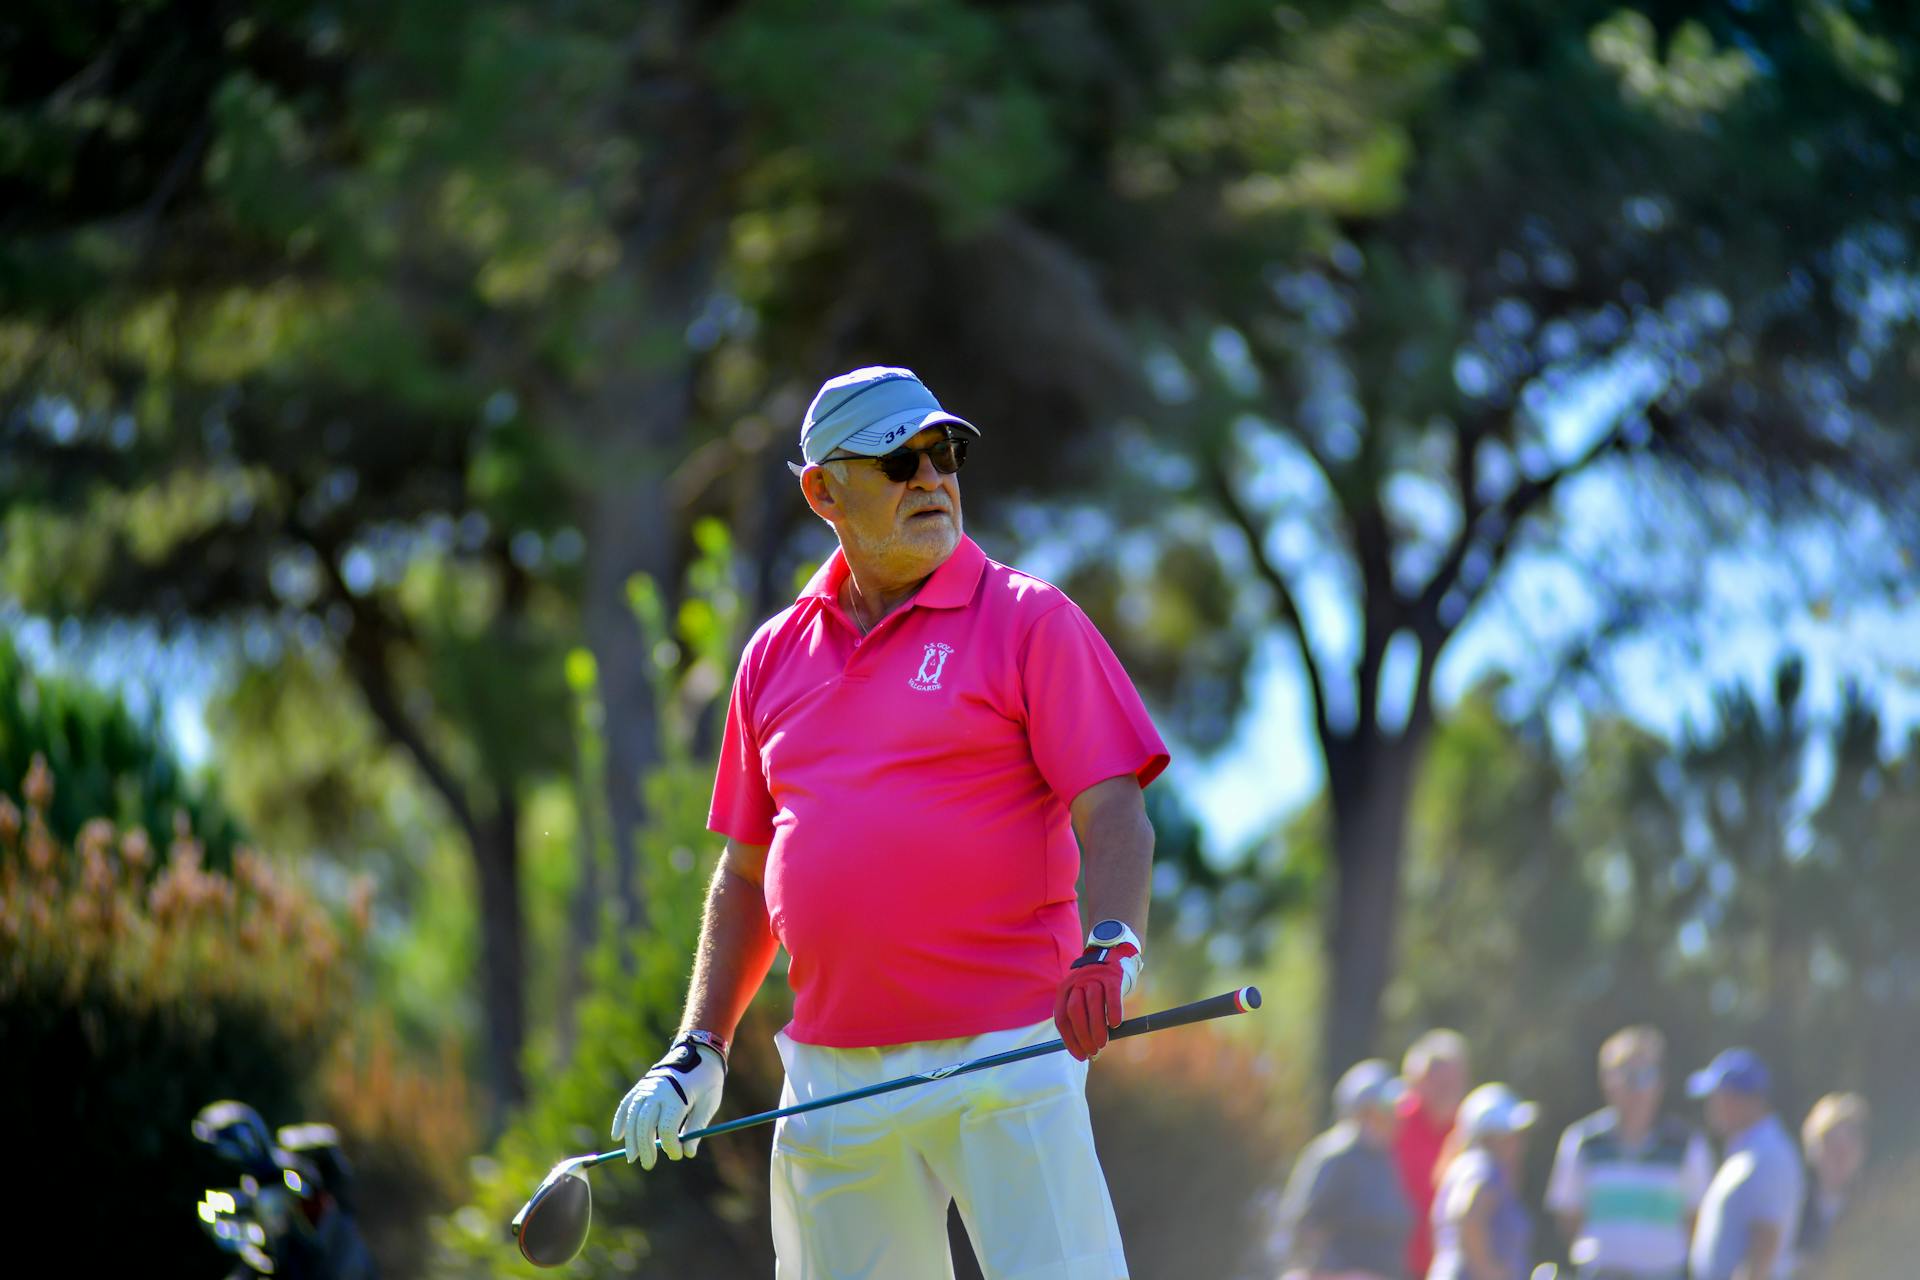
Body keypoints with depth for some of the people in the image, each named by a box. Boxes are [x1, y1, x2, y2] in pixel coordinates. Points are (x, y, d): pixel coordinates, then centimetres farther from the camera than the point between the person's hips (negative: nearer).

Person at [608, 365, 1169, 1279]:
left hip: (1004, 1056, -5)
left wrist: (1110, 947, -25)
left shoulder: (1029, 622, 1)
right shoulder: (776, 656, 15)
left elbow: (1113, 813, -7)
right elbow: (745, 877, 20)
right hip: (831, 1073, 5)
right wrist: (698, 1051, 12)